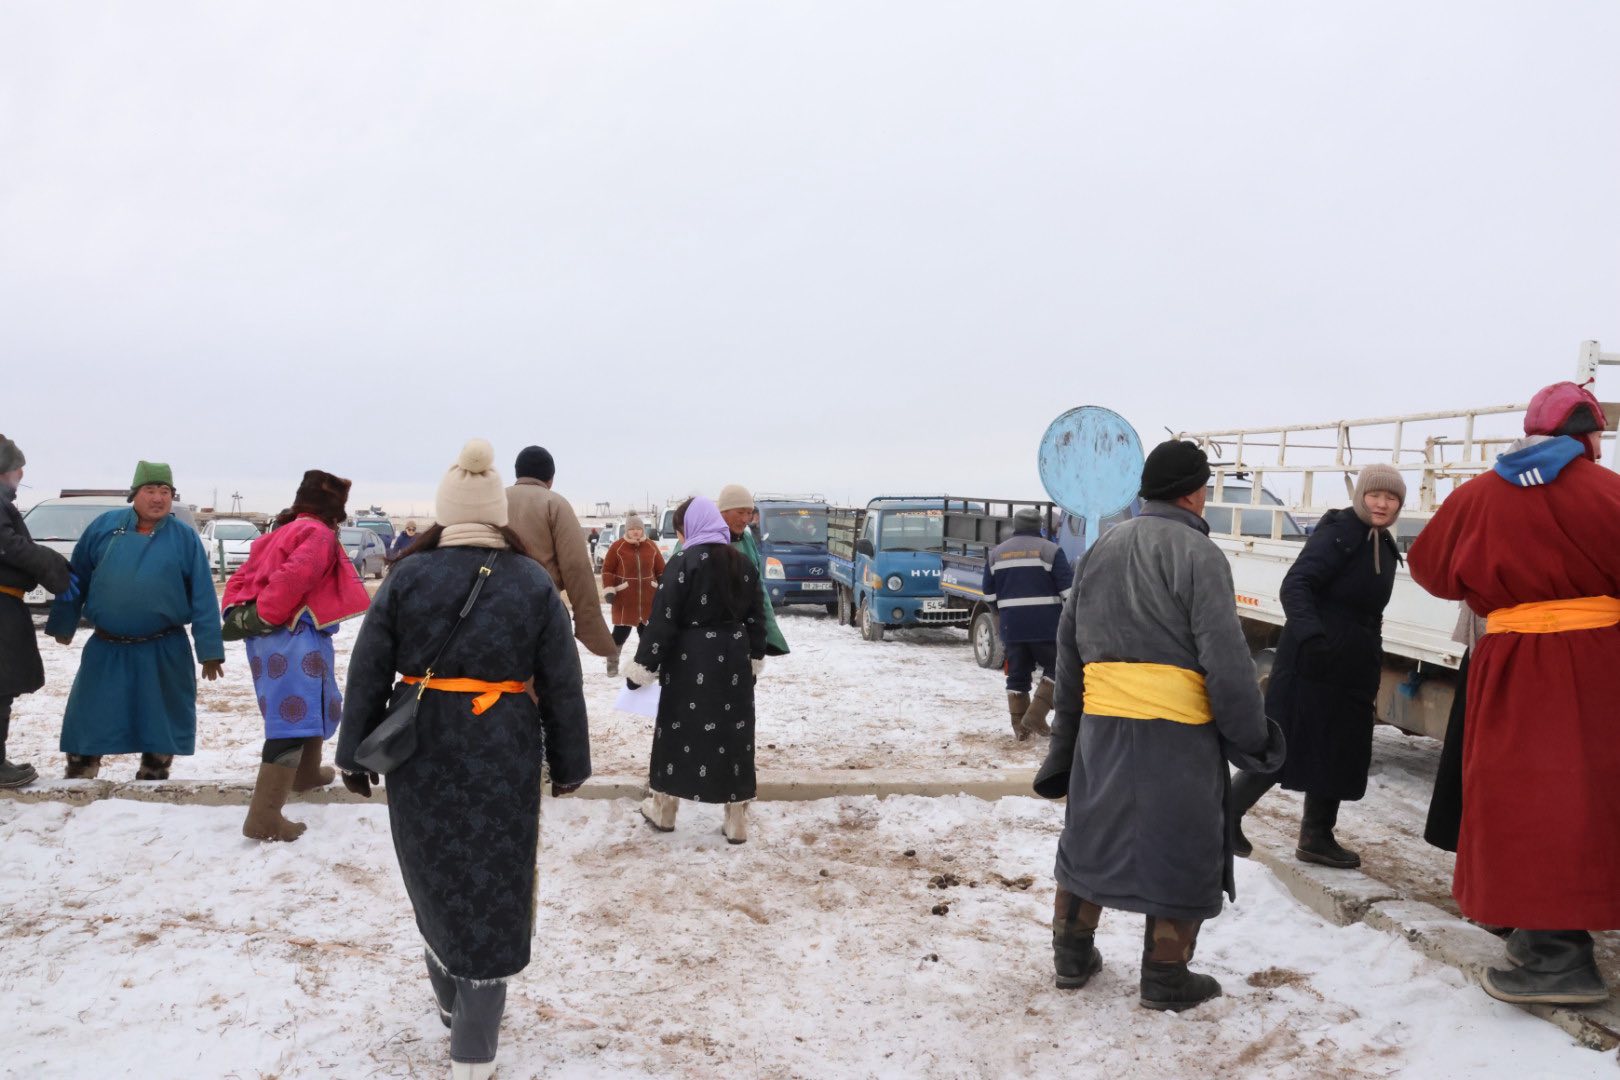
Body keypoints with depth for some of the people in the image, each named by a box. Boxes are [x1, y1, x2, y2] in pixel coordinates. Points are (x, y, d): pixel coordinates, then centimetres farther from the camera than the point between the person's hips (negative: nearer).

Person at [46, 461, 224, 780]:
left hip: (163, 652, -1)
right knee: (87, 721, 7)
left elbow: (203, 597, -5)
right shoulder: (104, 526, 0)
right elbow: (76, 579, 9)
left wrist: (209, 649, -9)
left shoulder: (185, 537, -4)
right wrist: (63, 623, 10)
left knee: (161, 723, 8)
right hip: (106, 649, 1)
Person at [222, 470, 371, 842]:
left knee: (314, 707, 29)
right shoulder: (320, 535, -8)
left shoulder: (283, 531, 22)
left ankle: (306, 772, 49)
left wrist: (236, 611, 9)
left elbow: (242, 576, 19)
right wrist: (264, 617, -16)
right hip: (294, 637, -10)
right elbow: (291, 580, -24)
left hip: (275, 637, 10)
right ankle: (263, 818, -18)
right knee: (293, 719, -13)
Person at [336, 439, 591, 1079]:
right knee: (491, 890, 7)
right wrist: (568, 763, 10)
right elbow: (561, 686, 0)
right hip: (503, 757, -1)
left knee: (436, 878, 21)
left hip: (422, 753, 1)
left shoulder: (407, 576, -2)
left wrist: (355, 754, 9)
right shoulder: (534, 583, -3)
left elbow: (368, 674, 0)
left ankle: (452, 999, 40)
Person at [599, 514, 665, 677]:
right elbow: (607, 570, -5)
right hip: (624, 598, -4)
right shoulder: (616, 547, -6)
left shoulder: (651, 547, 5)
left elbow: (661, 569, 13)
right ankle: (612, 662, 12)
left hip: (648, 597, 4)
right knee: (622, 630, -3)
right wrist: (609, 590, -11)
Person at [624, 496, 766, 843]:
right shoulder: (744, 563, 7)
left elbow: (663, 619, -14)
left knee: (678, 733, 9)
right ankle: (737, 822, 12)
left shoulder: (683, 561, -11)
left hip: (691, 660, -5)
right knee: (735, 734, 8)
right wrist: (755, 659, 21)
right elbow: (757, 618, 12)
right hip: (733, 659, 5)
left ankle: (662, 810, 24)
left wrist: (644, 666, -9)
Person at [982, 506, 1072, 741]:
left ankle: (1020, 727, 11)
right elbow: (1068, 589, -7)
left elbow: (989, 593, 13)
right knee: (1055, 668, 9)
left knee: (1017, 674, 11)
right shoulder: (1050, 550, -3)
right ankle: (1035, 715, -4)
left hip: (1011, 626, 4)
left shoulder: (996, 553, 10)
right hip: (1046, 625, -4)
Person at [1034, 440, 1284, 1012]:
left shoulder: (1100, 550, 12)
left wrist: (1066, 735, 22)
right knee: (1181, 850, 8)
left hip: (1101, 724, 6)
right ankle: (1165, 976, 17)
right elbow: (1225, 658, -15)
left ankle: (1072, 955, 27)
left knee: (1091, 837, 18)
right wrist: (1251, 737, -4)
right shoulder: (1197, 553, -10)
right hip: (1177, 731, -6)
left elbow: (1069, 646, 15)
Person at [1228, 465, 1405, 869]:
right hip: (1313, 660, -8)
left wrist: (1372, 675, 22)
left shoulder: (1385, 546, 13)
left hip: (1353, 668, 9)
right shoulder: (1338, 532, -12)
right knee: (1287, 744, -5)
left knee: (1338, 753, 13)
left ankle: (1317, 836, 26)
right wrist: (1310, 634, -39)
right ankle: (1229, 810, 12)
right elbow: (1296, 584, -22)